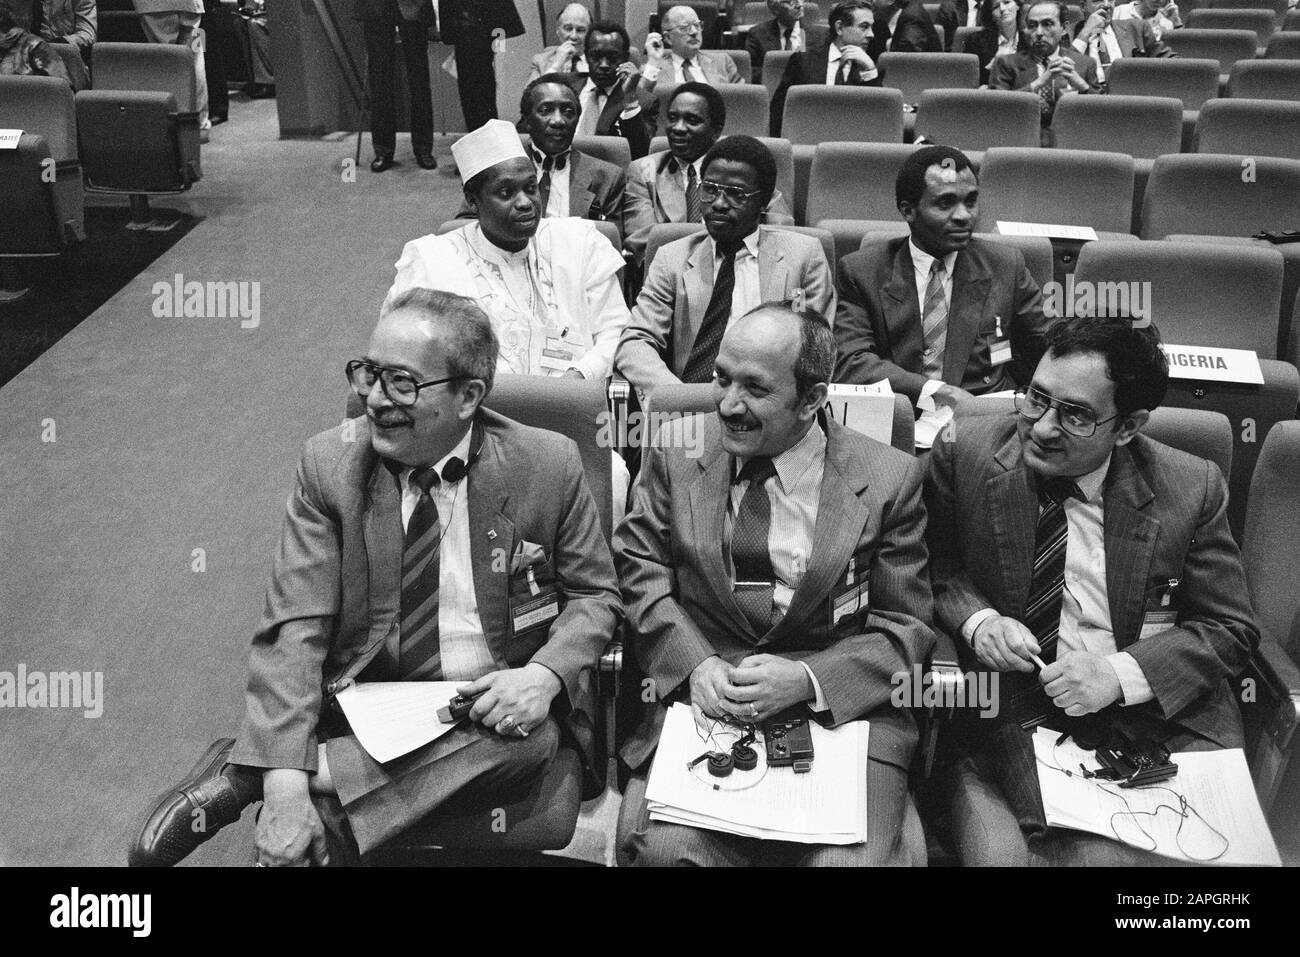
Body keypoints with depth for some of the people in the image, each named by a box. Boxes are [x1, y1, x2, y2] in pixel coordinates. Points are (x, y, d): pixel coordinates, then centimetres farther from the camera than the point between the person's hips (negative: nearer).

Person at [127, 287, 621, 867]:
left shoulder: (548, 466, -8)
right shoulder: (329, 464, -7)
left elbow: (595, 594, 3)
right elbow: (294, 628, -13)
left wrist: (547, 673, -19)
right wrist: (283, 784, -26)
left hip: (491, 704, 2)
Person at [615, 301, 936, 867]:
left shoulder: (889, 480, 0)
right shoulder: (674, 456, 6)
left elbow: (906, 628, 1)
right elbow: (641, 576, 5)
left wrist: (806, 680, -14)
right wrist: (695, 666, -12)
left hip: (839, 710, 0)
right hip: (703, 700, 1)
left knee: (853, 858, -25)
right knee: (662, 846, -25)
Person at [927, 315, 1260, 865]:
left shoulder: (1191, 489, -4)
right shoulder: (965, 452, -4)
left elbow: (1229, 629, 2)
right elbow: (934, 565, 10)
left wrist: (1118, 673, -14)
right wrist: (976, 620, -12)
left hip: (1154, 714, 1)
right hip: (1002, 718, 0)